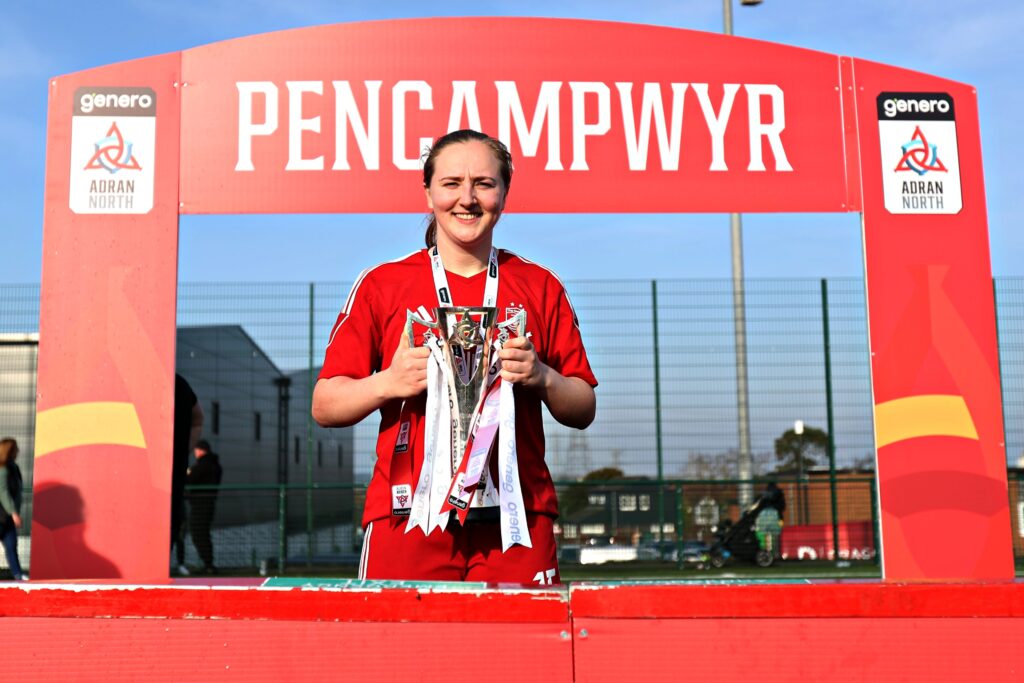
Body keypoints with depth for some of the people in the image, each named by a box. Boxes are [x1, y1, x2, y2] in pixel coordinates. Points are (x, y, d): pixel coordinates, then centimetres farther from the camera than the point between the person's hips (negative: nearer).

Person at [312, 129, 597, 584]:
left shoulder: (540, 287, 12)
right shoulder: (381, 284, 8)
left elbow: (584, 411, 12)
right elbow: (324, 406, 6)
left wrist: (541, 377, -7)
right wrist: (390, 382, -11)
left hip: (515, 519, 1)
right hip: (407, 517, -1)